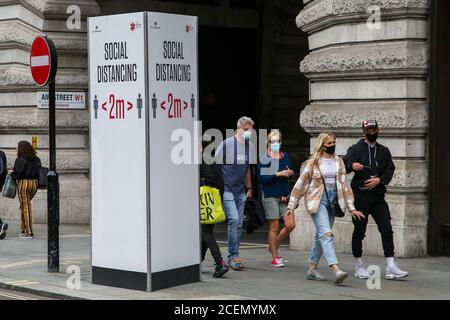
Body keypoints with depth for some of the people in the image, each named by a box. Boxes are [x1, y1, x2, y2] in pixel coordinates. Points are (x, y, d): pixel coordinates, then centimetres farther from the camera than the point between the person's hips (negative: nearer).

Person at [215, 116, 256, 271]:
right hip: (226, 189, -6)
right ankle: (233, 257, -11)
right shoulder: (226, 144, -10)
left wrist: (249, 188, 19)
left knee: (239, 224, 7)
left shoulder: (250, 147, 7)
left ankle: (232, 259, 15)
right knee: (234, 219, -18)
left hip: (241, 191, 6)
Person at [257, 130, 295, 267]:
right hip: (270, 196, -5)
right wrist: (278, 174, -19)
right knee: (274, 226, -2)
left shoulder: (285, 157, 10)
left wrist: (290, 173, -3)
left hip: (284, 196, 5)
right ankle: (275, 257, 8)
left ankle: (274, 246, 23)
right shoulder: (264, 159, -6)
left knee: (290, 225, -1)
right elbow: (260, 178, -14)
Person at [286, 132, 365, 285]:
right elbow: (300, 184, 0)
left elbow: (344, 185, 13)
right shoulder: (313, 163, -3)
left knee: (321, 236, 11)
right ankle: (336, 270, -30)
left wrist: (351, 208, 10)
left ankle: (312, 269, 22)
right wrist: (291, 205, -1)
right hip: (317, 202, -5)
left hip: (333, 202, 5)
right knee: (326, 234, -18)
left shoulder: (339, 162, 10)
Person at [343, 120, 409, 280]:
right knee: (359, 231, 3)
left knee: (386, 229, -6)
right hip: (360, 196, -3)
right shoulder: (356, 149, 3)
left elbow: (390, 170, 10)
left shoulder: (384, 151, 16)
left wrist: (379, 180, -8)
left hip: (378, 196, 3)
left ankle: (390, 267, -7)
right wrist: (352, 165, -31)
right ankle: (359, 266, 16)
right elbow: (344, 163, -8)